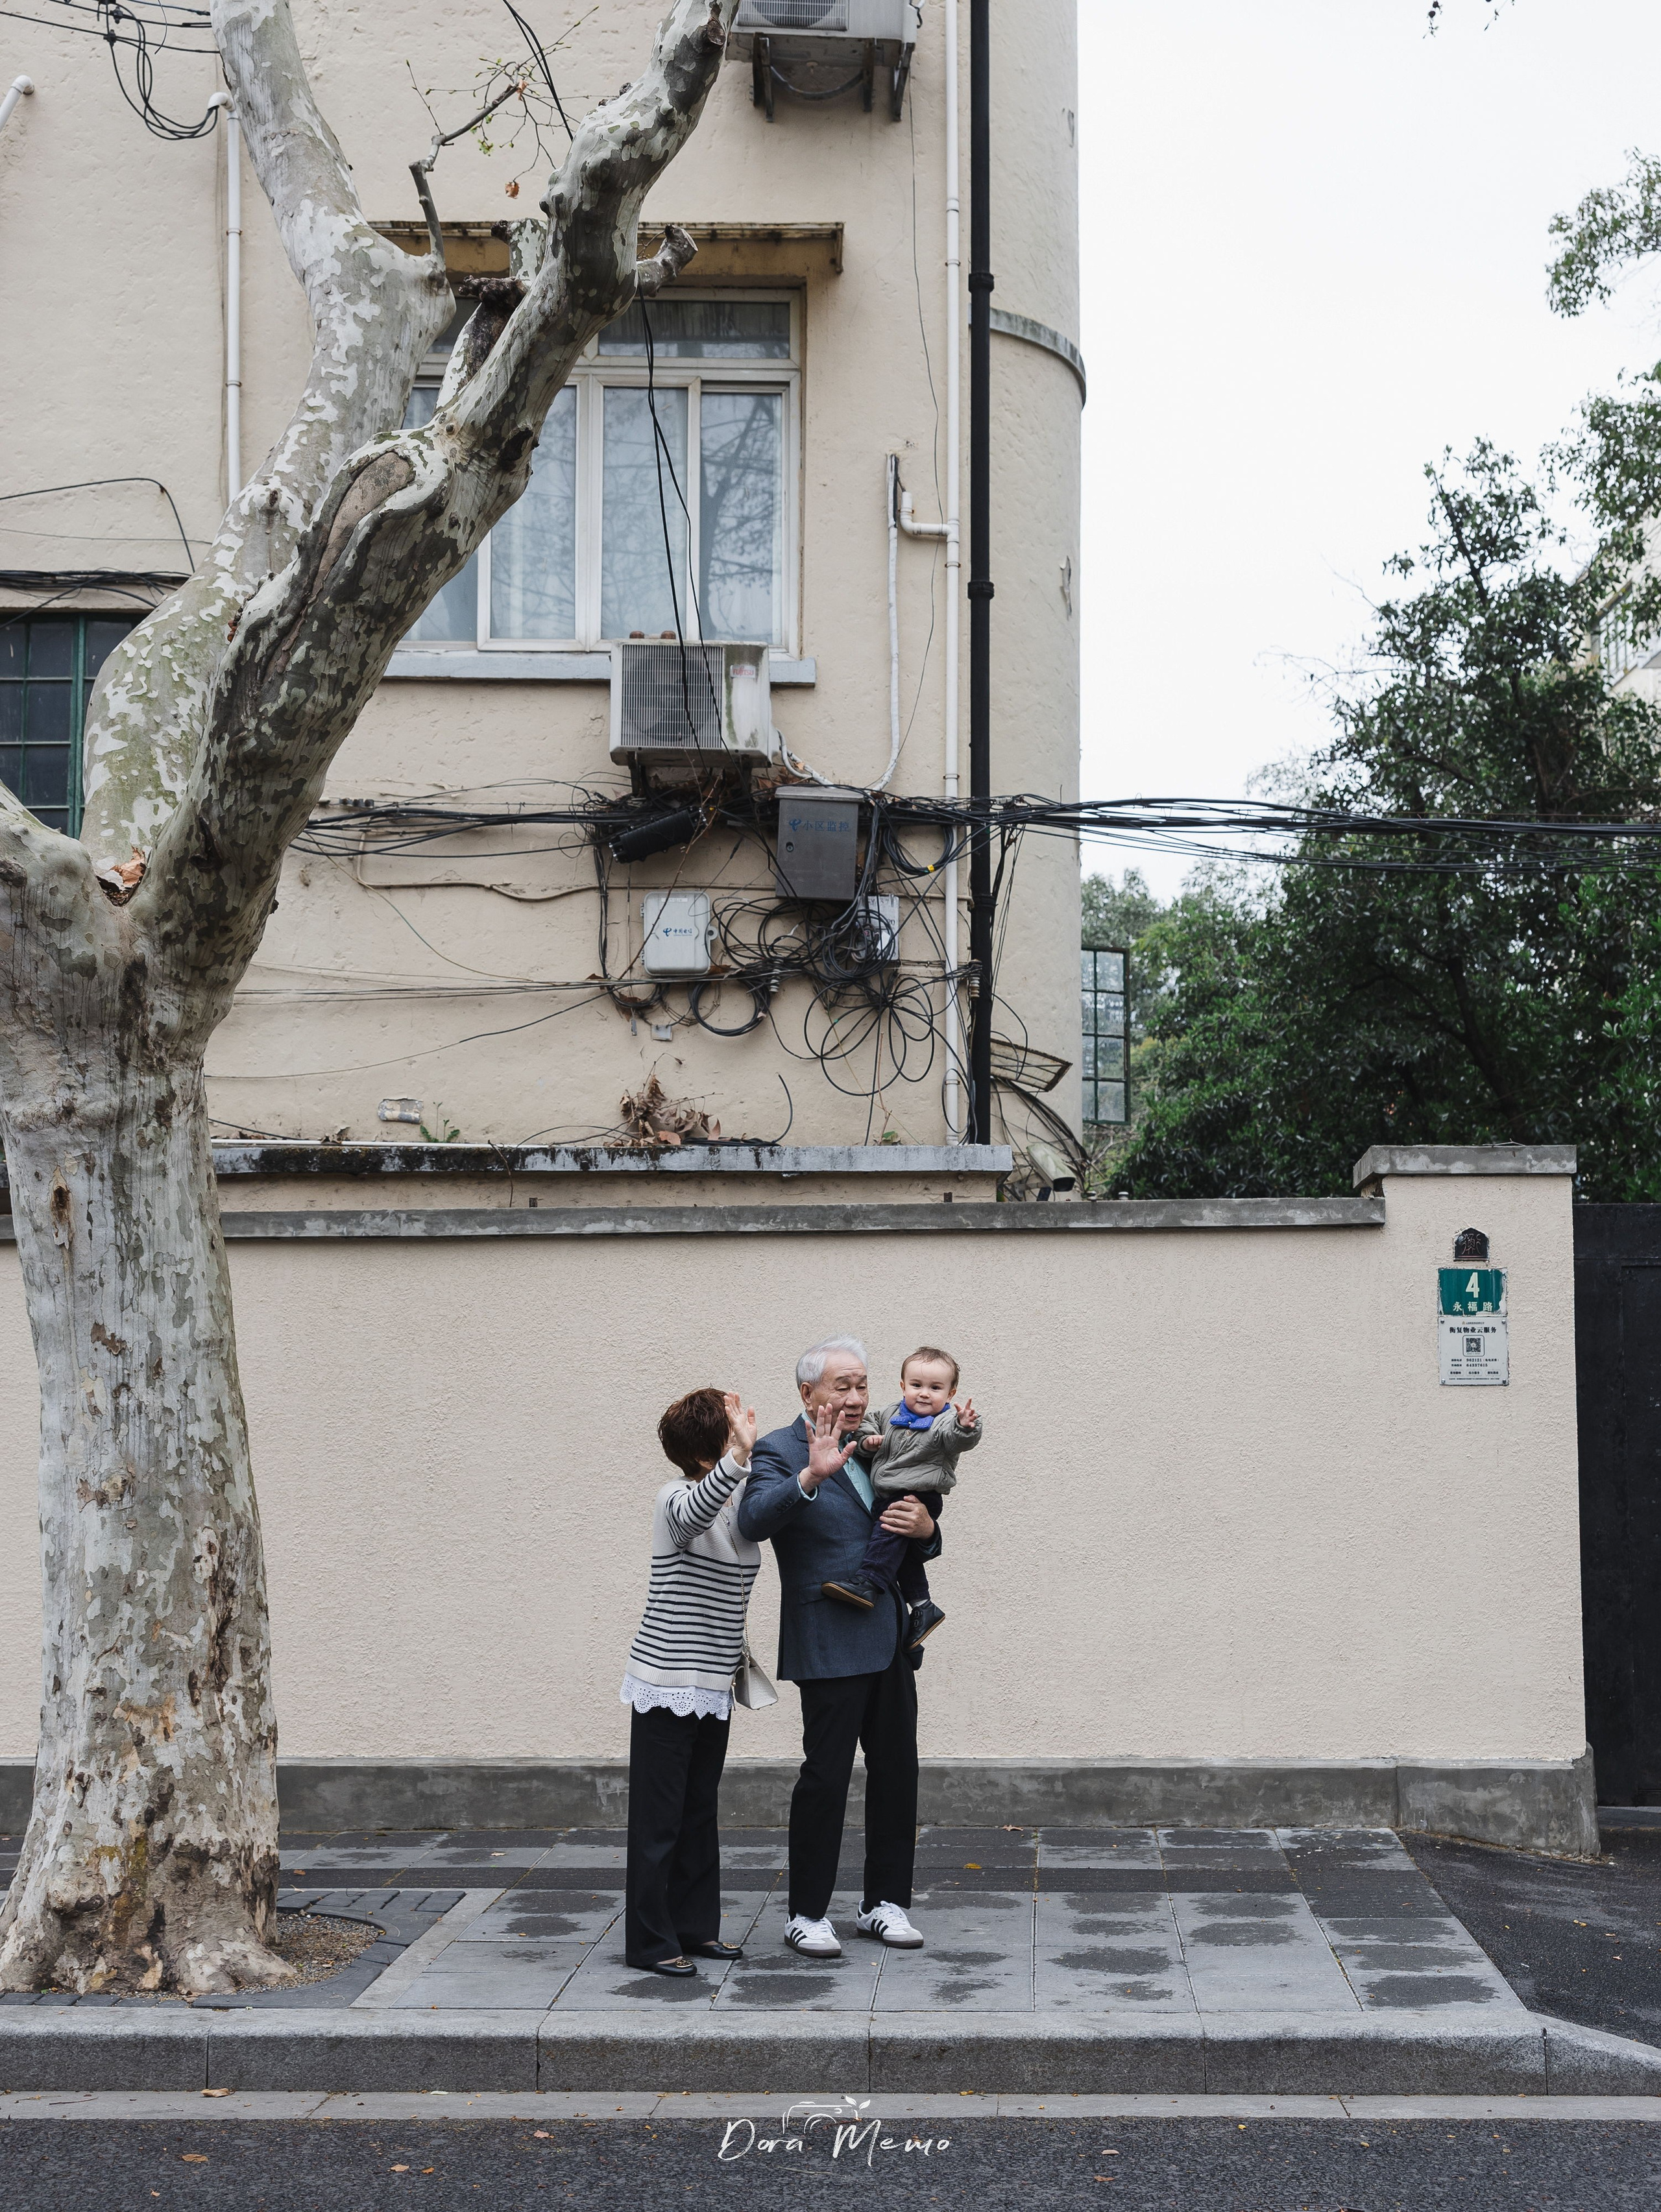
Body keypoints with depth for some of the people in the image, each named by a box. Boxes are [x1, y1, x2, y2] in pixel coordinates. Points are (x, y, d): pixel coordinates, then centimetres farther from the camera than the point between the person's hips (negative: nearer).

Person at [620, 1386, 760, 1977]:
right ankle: (648, 1941, 5)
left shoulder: (742, 1501, 9)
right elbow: (696, 1512, -38)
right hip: (667, 1685, -8)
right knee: (659, 1817, -2)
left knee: (700, 1813, 15)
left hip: (714, 1687, 8)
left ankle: (695, 1928, 24)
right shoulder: (677, 1500, -16)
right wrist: (740, 1456, -53)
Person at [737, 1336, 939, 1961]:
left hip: (890, 1641, 7)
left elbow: (918, 1549, 22)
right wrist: (811, 1476, -40)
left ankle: (884, 1902, 21)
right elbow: (753, 1521, -25)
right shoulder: (781, 1452, -6)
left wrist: (926, 1528, -3)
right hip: (830, 1645, -7)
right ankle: (807, 1914, 7)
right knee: (826, 1776, -4)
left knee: (896, 1773, 10)